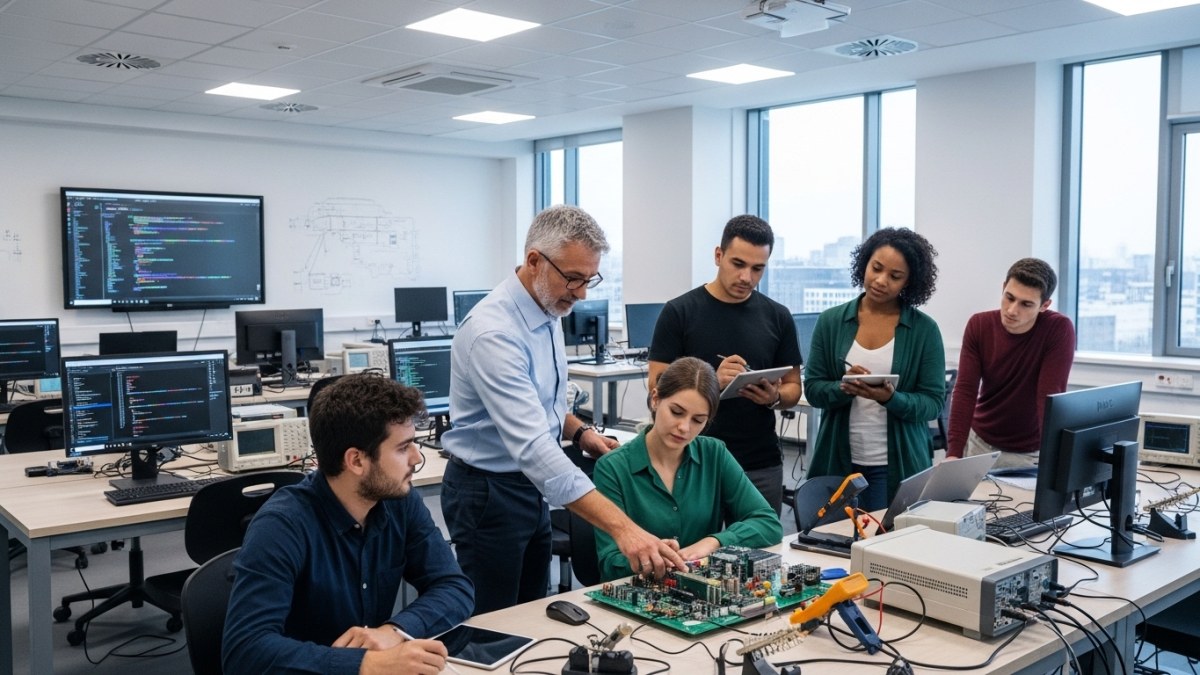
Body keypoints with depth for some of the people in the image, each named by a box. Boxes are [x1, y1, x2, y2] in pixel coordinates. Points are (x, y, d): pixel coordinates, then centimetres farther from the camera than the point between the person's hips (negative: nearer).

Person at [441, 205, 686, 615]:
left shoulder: (548, 311, 1)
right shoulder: (494, 333, -28)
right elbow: (533, 447, -38)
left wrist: (579, 432, -2)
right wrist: (622, 527, -42)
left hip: (531, 486, 8)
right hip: (488, 493, -8)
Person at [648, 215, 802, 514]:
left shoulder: (778, 317, 4)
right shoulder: (679, 312, -5)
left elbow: (793, 388, 10)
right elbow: (657, 387, -7)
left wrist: (774, 396, -13)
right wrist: (712, 382, -22)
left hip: (762, 466, 3)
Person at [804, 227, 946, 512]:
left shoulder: (924, 329, -2)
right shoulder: (831, 321, 2)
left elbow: (933, 402, -4)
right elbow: (813, 389, 2)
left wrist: (890, 398, -22)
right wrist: (844, 388, -18)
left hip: (898, 466, -1)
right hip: (837, 462, 1)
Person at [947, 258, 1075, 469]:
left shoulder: (1059, 330, -18)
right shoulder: (978, 326, -10)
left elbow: (1050, 396, -23)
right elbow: (965, 391, -16)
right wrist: (953, 453, -26)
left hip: (1032, 452, -2)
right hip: (981, 443, 3)